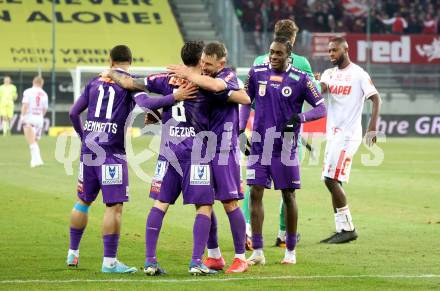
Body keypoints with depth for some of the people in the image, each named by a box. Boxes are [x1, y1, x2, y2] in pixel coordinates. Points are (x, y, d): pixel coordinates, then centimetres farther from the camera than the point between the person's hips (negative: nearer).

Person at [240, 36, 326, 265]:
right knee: (255, 193, -4)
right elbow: (246, 102, 15)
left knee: (288, 195, 5)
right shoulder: (257, 73, 4)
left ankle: (290, 251, 17)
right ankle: (257, 252, 0)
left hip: (285, 146, -2)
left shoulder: (300, 79, -5)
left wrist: (300, 117, -20)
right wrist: (240, 129, 5)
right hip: (259, 142, 2)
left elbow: (321, 108, -2)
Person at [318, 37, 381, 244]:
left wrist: (373, 126, -23)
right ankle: (342, 229, 11)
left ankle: (348, 228, -6)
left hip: (348, 135, -7)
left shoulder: (358, 74, -6)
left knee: (331, 180, -13)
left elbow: (376, 99, -11)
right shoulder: (329, 74, 13)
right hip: (333, 134, 7)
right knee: (332, 182, 6)